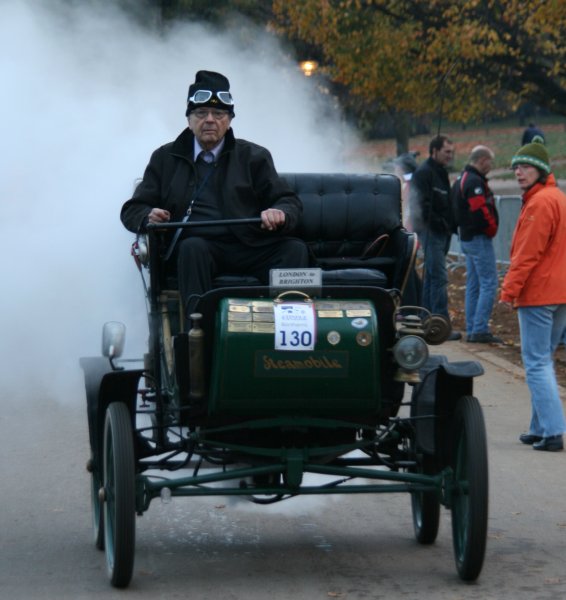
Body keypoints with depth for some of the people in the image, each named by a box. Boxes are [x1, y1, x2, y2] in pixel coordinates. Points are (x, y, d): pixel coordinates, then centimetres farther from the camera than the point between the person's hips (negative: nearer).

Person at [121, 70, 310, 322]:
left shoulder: (253, 157, 20)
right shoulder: (165, 158, 21)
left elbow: (290, 202, 14)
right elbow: (132, 210, 19)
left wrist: (280, 214, -13)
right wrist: (148, 216, -7)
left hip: (247, 248, 1)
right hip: (199, 246, -1)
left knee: (295, 249, -27)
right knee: (193, 248, -36)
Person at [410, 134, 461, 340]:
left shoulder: (441, 172, 19)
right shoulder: (424, 172, -12)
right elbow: (421, 204, -19)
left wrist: (450, 224, 13)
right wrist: (437, 222, -20)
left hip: (441, 231, 10)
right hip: (431, 231, -10)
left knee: (431, 276, 14)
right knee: (439, 277, -12)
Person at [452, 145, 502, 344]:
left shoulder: (461, 180, 16)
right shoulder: (475, 182, -18)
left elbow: (458, 211, 19)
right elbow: (481, 211, -25)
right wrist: (492, 229, -10)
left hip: (466, 237, 11)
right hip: (479, 238, -11)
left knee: (473, 285, 13)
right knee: (489, 283, -8)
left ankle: (471, 330, 15)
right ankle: (480, 330, -11)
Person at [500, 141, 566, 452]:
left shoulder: (540, 203, -16)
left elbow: (527, 254, -19)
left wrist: (510, 289, -13)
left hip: (538, 294, -10)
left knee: (536, 363, -7)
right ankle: (541, 427, 19)